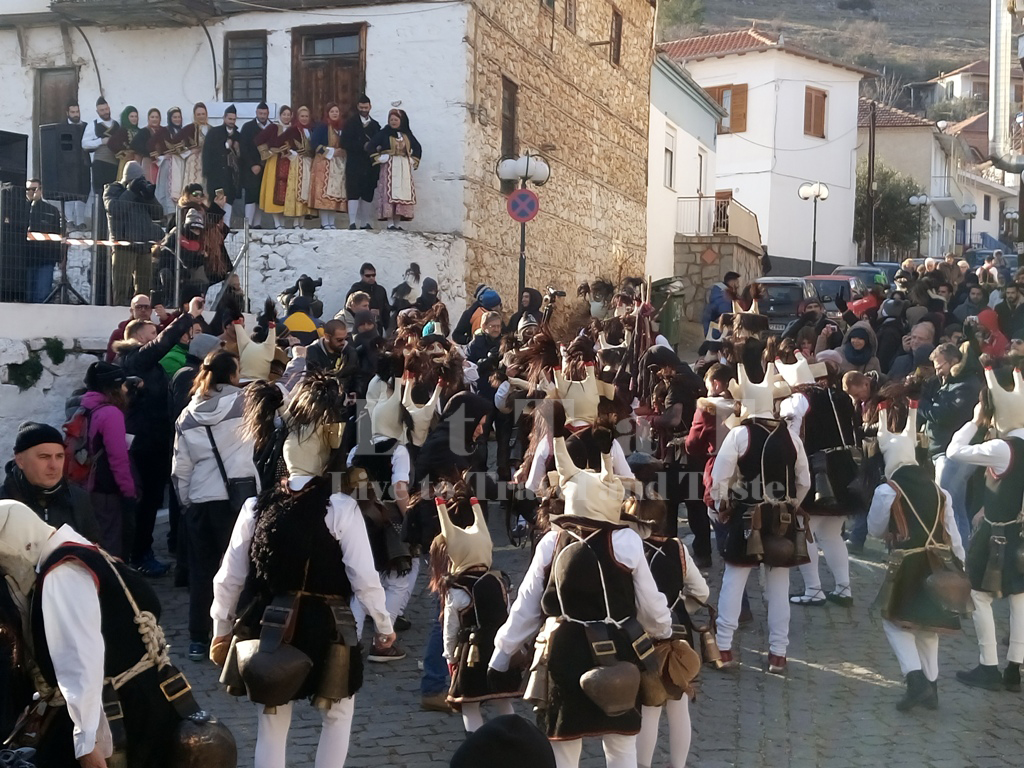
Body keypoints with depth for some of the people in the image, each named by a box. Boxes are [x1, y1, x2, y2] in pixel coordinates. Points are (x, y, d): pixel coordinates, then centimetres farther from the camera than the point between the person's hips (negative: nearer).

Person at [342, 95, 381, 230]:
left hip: (371, 165, 4)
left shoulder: (375, 125, 16)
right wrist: (363, 146, -14)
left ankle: (366, 223, 8)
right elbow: (345, 143, -8)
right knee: (354, 193, -10)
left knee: (368, 194, 5)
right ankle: (352, 222, -14)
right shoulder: (351, 123, 3)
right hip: (354, 164, -4)